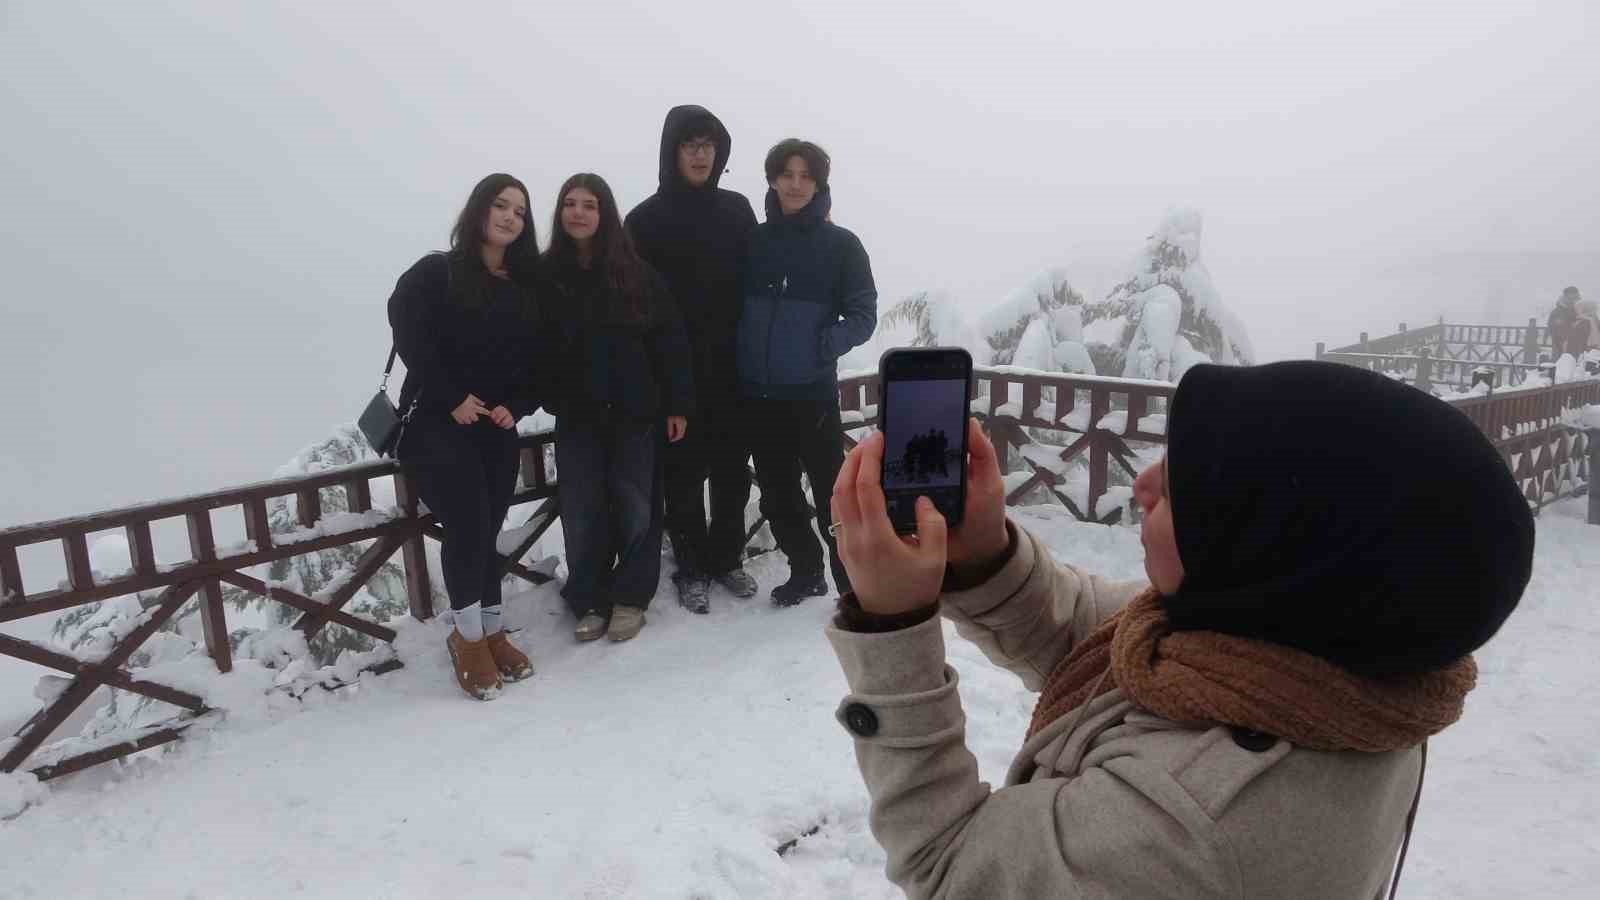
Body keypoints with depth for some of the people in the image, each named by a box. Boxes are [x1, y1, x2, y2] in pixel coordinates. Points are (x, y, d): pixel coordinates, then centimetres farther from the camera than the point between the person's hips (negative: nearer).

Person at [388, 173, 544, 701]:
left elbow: (538, 362, 10)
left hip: (497, 430, 4)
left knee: (485, 532, 5)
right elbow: (409, 331, -14)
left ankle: (491, 633, 16)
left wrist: (516, 406, -8)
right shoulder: (436, 273, 0)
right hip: (436, 424, -4)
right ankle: (469, 638, 2)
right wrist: (452, 398, -19)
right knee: (469, 528, -13)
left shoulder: (526, 289, 13)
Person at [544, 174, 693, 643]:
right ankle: (589, 601, 16)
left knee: (634, 504, 4)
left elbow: (669, 339, -3)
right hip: (577, 414, 1)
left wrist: (676, 403, -5)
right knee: (582, 511, 3)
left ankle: (630, 597, 17)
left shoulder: (637, 272, -2)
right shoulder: (546, 274, 1)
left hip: (634, 409, -1)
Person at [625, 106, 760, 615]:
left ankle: (727, 559, 25)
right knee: (685, 473, 3)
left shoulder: (736, 210, 9)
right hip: (677, 370, -3)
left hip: (732, 365, 3)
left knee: (733, 468, 9)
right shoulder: (646, 219, 0)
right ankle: (692, 569, 17)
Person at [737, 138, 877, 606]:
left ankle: (856, 586, 9)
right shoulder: (754, 239, 7)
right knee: (777, 492, 13)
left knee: (832, 491, -2)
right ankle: (805, 570, 30)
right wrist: (736, 358, 0)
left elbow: (863, 316, -3)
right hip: (756, 392, 4)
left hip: (812, 393, -4)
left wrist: (825, 344, -20)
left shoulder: (841, 244, -1)